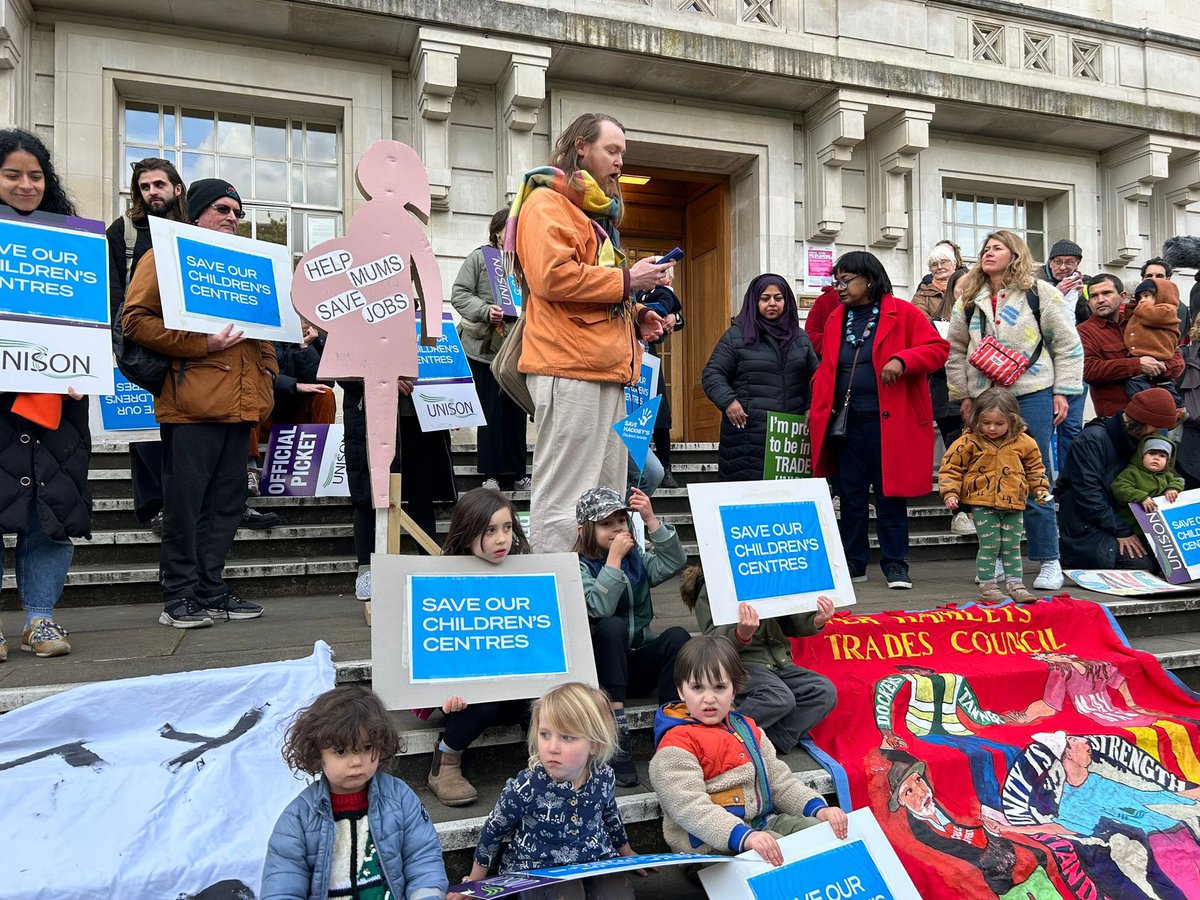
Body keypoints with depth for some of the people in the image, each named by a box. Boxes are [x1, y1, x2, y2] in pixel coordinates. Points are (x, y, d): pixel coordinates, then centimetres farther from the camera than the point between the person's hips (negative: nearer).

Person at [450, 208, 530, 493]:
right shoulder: (479, 257, 1)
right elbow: (459, 295, -4)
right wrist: (485, 311, -18)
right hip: (484, 346, -3)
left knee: (516, 410, 7)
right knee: (491, 410, 0)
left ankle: (515, 474, 16)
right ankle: (492, 475, 9)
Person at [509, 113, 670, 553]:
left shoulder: (596, 212, 28)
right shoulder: (549, 202, -2)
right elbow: (552, 276, -18)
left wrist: (635, 316, 16)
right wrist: (626, 281, -10)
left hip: (606, 370, 10)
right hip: (571, 370, -10)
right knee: (563, 500, -9)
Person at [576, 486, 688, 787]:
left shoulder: (638, 559, 8)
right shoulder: (579, 566, -6)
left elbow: (675, 563, -12)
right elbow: (600, 607, -25)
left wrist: (651, 520, -18)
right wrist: (614, 558, -22)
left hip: (639, 663, 4)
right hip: (601, 666, -4)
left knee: (677, 635, -24)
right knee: (612, 626, -34)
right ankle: (617, 738, -36)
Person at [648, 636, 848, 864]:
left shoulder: (746, 728, 15)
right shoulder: (676, 744, -11)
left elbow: (780, 779, 17)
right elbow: (690, 807, -23)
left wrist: (817, 808, -1)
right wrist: (743, 836, -36)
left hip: (764, 822, 8)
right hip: (711, 843, -8)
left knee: (831, 835, -4)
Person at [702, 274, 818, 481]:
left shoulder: (800, 338, 17)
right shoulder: (736, 336, 3)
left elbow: (814, 376, 21)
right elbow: (712, 374, 1)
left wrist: (810, 407, 5)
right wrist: (728, 401, -15)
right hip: (747, 433, -4)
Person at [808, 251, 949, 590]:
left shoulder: (902, 313, 0)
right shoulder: (835, 319, 15)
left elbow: (938, 349, -5)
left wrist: (902, 360, -22)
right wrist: (817, 407, 6)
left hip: (888, 421, -4)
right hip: (844, 421, 5)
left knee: (889, 495, 2)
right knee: (850, 495, 9)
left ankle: (895, 565, 13)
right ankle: (852, 564, 19)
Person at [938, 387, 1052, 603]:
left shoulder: (1023, 442, 0)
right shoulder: (969, 442, -9)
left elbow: (1035, 467, 16)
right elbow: (951, 467, -5)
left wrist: (1041, 488, 7)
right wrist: (950, 493, -12)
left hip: (1013, 504, 3)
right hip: (983, 504, -3)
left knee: (1012, 546, 11)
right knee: (989, 545, -3)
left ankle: (1014, 584, 20)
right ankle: (987, 585, 8)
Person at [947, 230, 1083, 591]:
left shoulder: (1040, 294, 2)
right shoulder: (969, 300, 12)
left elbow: (1068, 345, 3)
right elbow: (955, 351, 17)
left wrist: (1062, 392, -2)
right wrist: (964, 396, 11)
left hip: (1032, 396, -3)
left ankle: (1049, 562, 7)